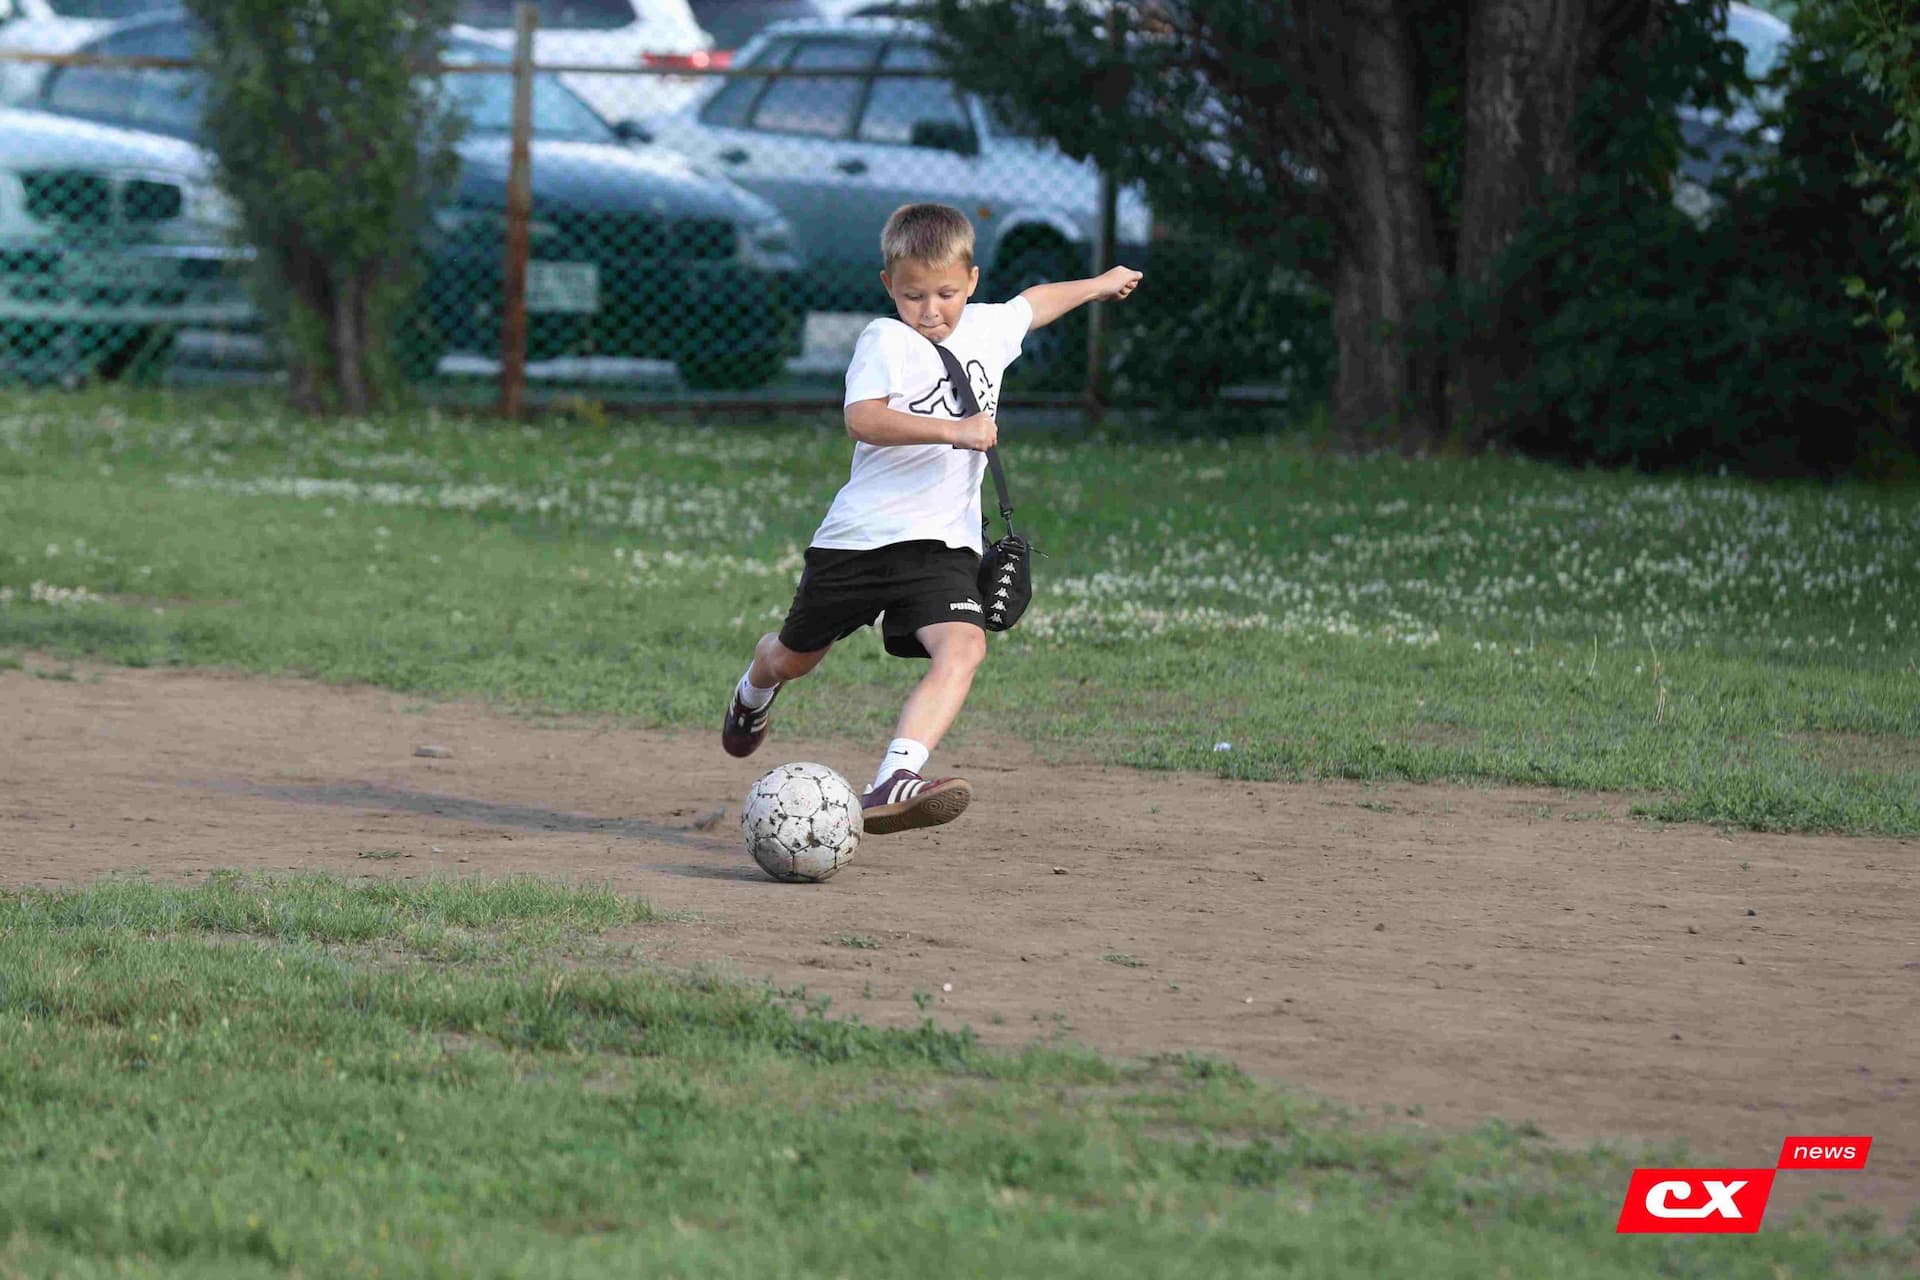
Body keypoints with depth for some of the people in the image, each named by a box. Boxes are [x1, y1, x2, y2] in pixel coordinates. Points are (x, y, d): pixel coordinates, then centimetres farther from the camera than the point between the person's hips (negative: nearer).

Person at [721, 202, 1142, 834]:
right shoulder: (885, 340, -11)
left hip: (942, 543, 3)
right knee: (795, 656, 16)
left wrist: (1098, 284, 44)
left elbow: (1033, 302, 31)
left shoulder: (988, 328, 8)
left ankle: (891, 786, -40)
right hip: (860, 536, -3)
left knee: (963, 647, -25)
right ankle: (753, 694, 55)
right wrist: (952, 430, -36)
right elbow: (862, 419, -28)